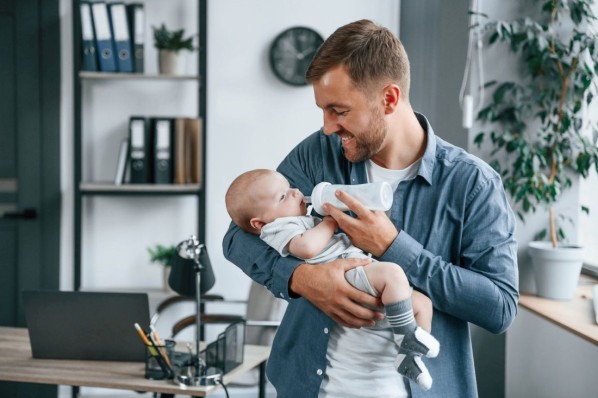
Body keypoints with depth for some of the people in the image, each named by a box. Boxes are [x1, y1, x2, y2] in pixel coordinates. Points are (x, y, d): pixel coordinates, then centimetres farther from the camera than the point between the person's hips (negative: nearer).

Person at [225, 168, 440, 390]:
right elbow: (307, 247, -22)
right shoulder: (278, 227, -2)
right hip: (343, 273, -11)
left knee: (422, 302, 7)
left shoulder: (304, 220, 31)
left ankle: (408, 358, 5)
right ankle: (407, 335, -23)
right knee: (392, 273, -33)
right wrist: (330, 220, -6)